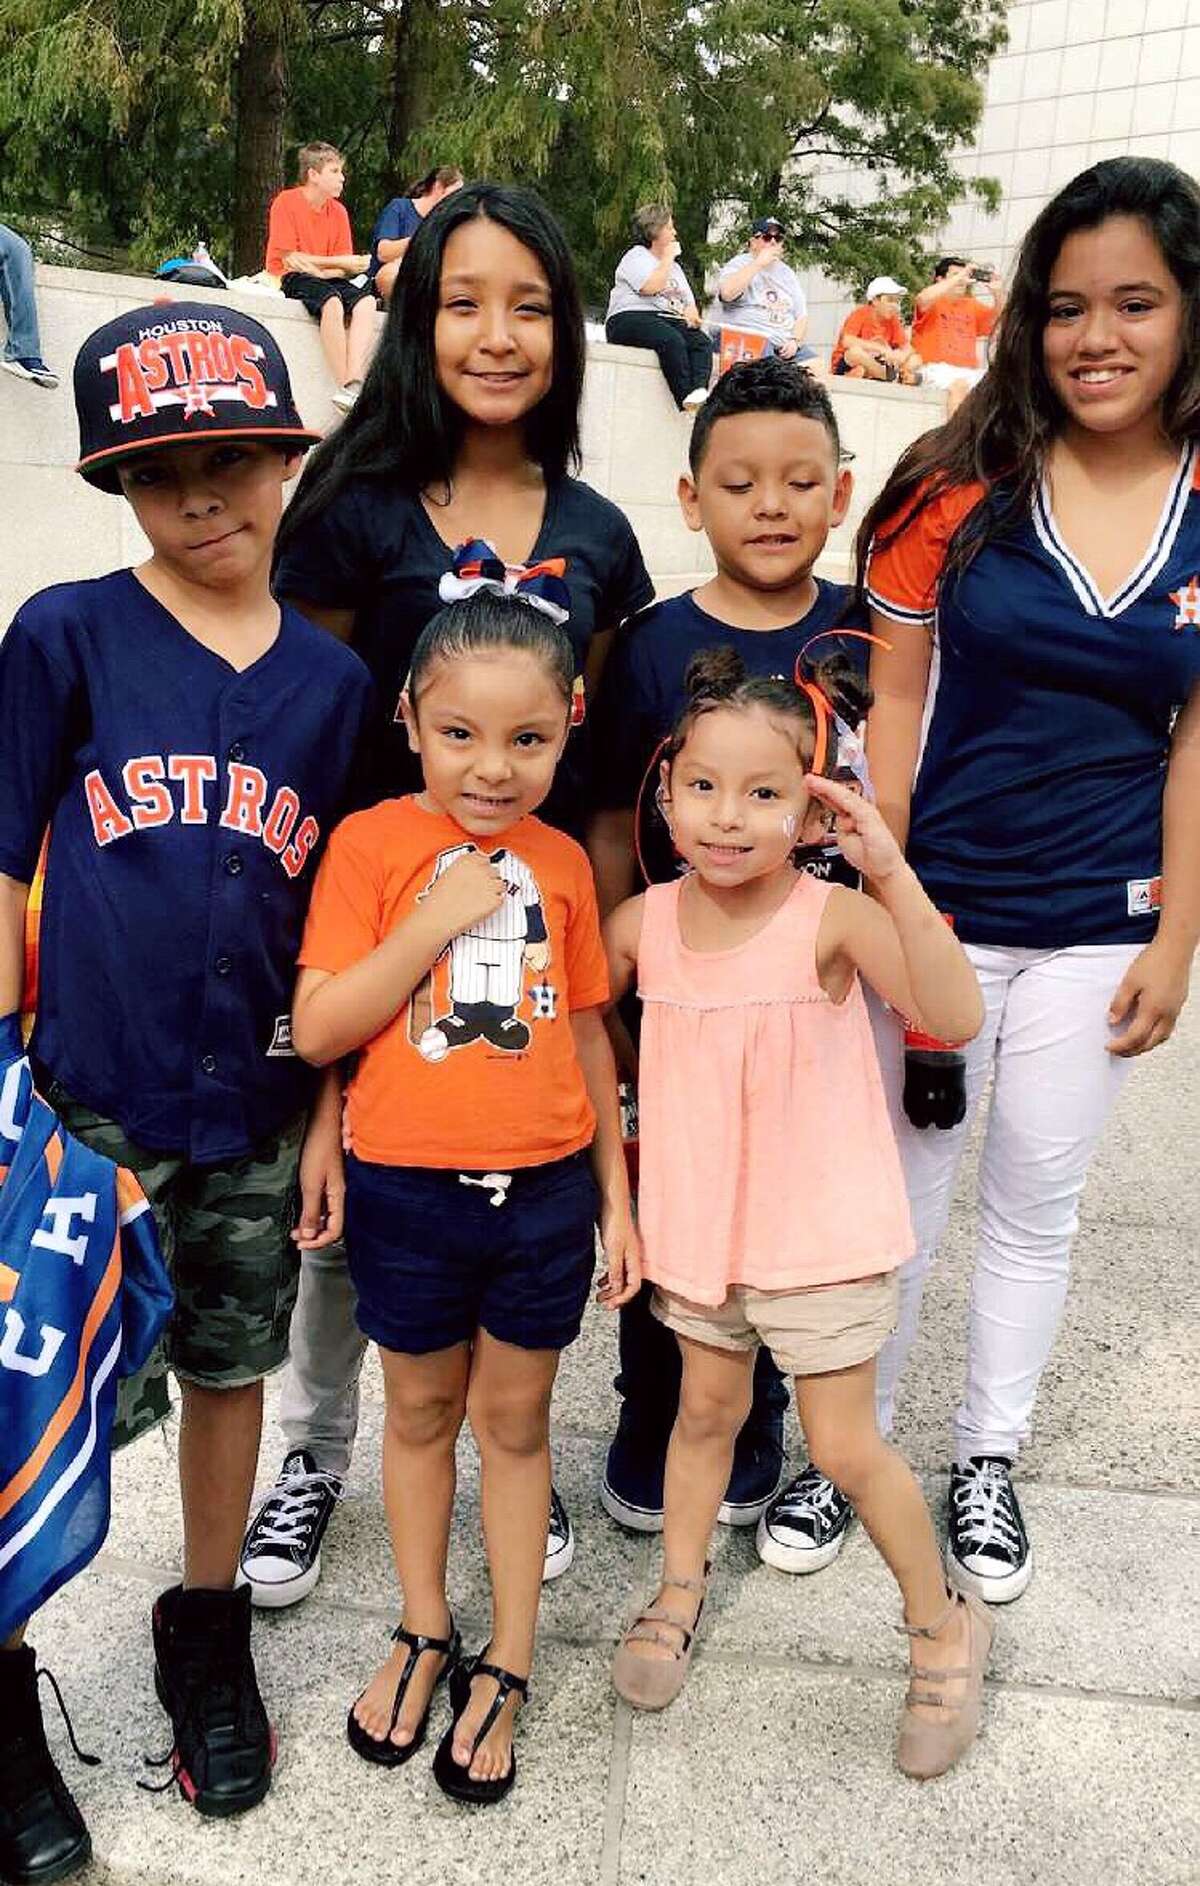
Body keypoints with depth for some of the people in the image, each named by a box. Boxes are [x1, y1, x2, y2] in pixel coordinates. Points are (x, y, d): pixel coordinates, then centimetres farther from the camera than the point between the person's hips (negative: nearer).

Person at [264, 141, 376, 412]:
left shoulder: (338, 211, 10)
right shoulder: (286, 202, -6)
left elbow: (344, 264, 6)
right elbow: (290, 259, -12)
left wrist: (324, 271, -17)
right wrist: (339, 263, -13)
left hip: (326, 279, 6)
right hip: (291, 278, -6)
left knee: (366, 301, -23)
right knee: (332, 301, -35)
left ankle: (354, 383, -38)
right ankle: (345, 387, -36)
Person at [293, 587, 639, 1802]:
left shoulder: (561, 861, 1)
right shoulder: (371, 842, -8)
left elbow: (586, 1033, 9)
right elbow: (316, 1030, -12)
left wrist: (615, 1192, 9)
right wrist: (433, 924, -21)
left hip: (543, 1188, 2)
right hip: (409, 1189, -1)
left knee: (513, 1416, 13)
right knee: (420, 1406, 16)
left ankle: (507, 1662, 30)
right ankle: (423, 1631, 37)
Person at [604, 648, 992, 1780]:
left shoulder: (832, 917, -20)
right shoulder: (643, 922, -7)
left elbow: (953, 1015, -36)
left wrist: (890, 868, -42)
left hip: (819, 1234, -4)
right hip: (696, 1224, 4)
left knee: (845, 1449, 5)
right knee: (706, 1411, 21)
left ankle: (944, 1624, 29)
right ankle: (680, 1589, 44)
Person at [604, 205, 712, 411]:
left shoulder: (674, 266, 29)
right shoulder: (636, 256, 6)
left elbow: (689, 302, 27)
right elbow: (650, 287, -13)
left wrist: (691, 312, 1)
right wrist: (667, 258, 0)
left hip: (668, 319, 7)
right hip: (631, 317, -7)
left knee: (702, 341, -26)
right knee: (673, 340, -38)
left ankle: (700, 391, -49)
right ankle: (686, 401, -47)